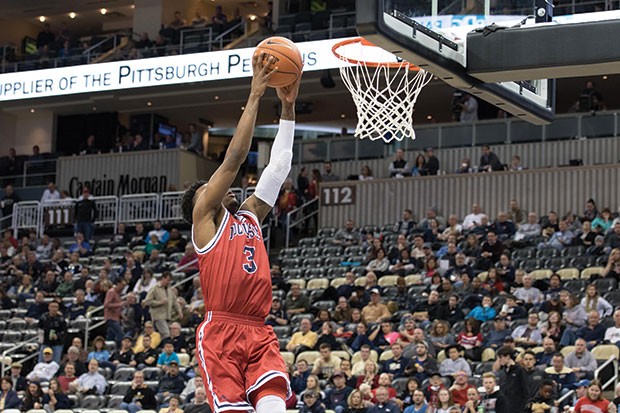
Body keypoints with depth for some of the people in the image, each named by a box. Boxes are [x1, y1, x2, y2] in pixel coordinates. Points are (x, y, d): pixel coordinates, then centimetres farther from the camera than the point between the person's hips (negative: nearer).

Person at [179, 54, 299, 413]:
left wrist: (288, 107, 20)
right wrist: (255, 96, 3)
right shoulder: (205, 216, 8)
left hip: (260, 334, 5)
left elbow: (278, 168, 23)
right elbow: (234, 158, 1)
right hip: (221, 332, -5)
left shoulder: (250, 216, 25)